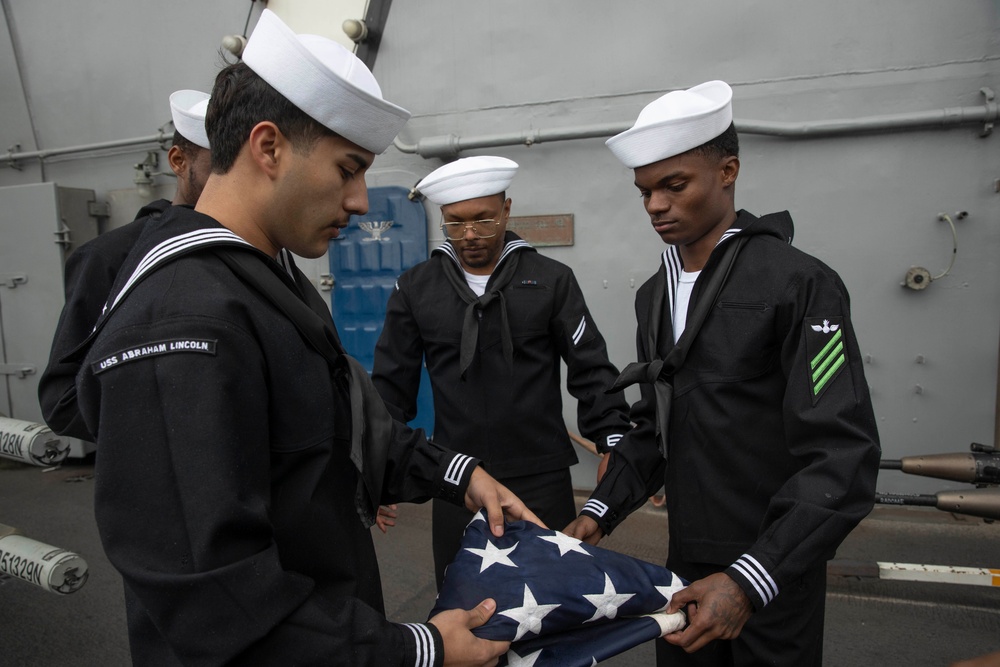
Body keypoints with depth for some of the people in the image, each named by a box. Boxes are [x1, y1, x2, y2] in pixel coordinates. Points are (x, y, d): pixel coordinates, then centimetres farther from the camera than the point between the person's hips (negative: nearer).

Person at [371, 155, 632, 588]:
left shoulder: (552, 280, -1)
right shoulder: (416, 288, 2)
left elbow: (591, 371, 1)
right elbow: (392, 386, 6)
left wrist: (614, 445, -7)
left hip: (543, 479, -1)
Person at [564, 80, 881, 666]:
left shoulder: (800, 283, -16)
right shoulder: (655, 295, 6)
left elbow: (843, 456, -21)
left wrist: (750, 579, -28)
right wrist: (602, 511, -1)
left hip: (774, 572, -6)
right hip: (686, 561, 6)